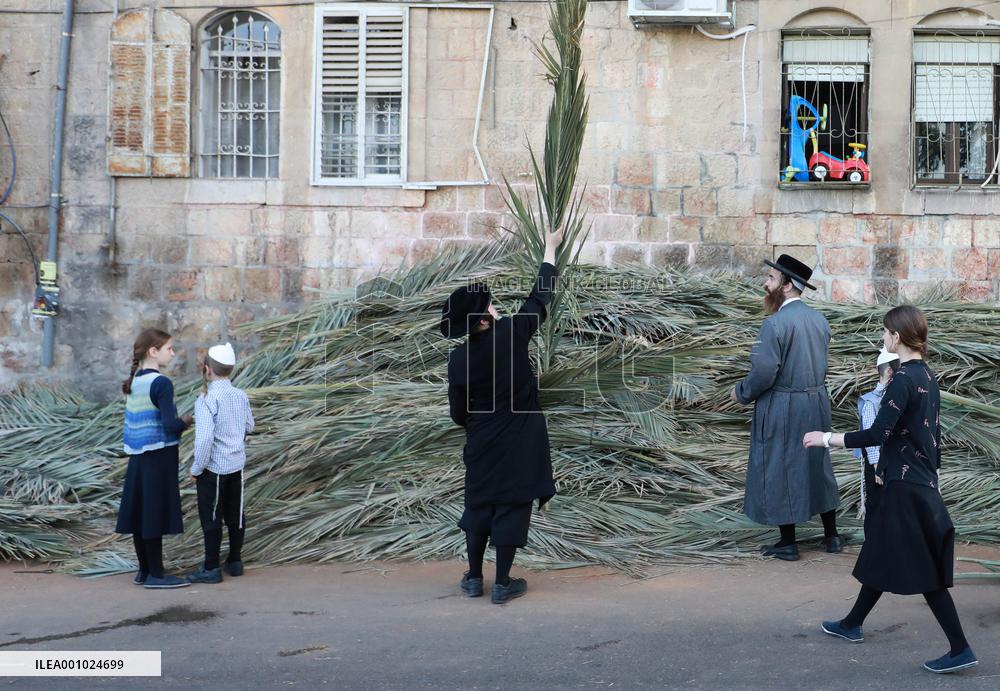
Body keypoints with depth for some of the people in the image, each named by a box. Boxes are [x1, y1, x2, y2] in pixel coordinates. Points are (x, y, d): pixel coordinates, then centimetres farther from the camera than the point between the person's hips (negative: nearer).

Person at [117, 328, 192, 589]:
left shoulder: (134, 382, 10)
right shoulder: (161, 383, -15)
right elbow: (170, 424, -22)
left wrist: (178, 422, 13)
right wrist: (186, 421, -2)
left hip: (138, 457, 8)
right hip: (159, 457, -8)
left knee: (141, 514, 12)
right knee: (156, 515, -1)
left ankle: (144, 570, 20)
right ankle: (156, 574, 5)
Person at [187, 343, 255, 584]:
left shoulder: (206, 401, -19)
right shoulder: (241, 396, 1)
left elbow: (204, 438, -25)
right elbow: (249, 426, 15)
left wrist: (196, 468, -14)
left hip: (213, 468, -6)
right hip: (237, 464, 6)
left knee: (210, 518, 3)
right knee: (235, 514, 15)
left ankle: (211, 569, 10)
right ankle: (235, 562, 24)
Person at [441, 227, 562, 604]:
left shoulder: (458, 359, -6)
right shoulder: (510, 335, -14)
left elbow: (458, 412, 3)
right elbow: (539, 297, -1)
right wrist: (550, 249, 11)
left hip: (481, 444, 3)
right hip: (518, 442, -3)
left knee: (479, 504, 15)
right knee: (511, 506, 3)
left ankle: (474, 579, 21)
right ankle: (502, 584, 7)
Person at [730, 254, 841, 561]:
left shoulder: (775, 323, -20)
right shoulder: (819, 319, 4)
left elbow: (764, 372, -22)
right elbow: (819, 363, 11)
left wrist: (741, 393, -5)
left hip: (781, 409, -7)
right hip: (816, 402, 7)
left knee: (779, 470, 5)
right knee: (817, 465, 19)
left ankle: (788, 543, 13)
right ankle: (831, 535, 28)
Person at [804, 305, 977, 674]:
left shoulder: (903, 379, -20)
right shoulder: (927, 375, 8)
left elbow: (878, 433, -26)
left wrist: (826, 439, -18)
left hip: (904, 487, -9)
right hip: (920, 480, 9)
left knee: (923, 570, -3)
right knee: (882, 556, 19)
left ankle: (961, 649, 2)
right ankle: (852, 624, 32)